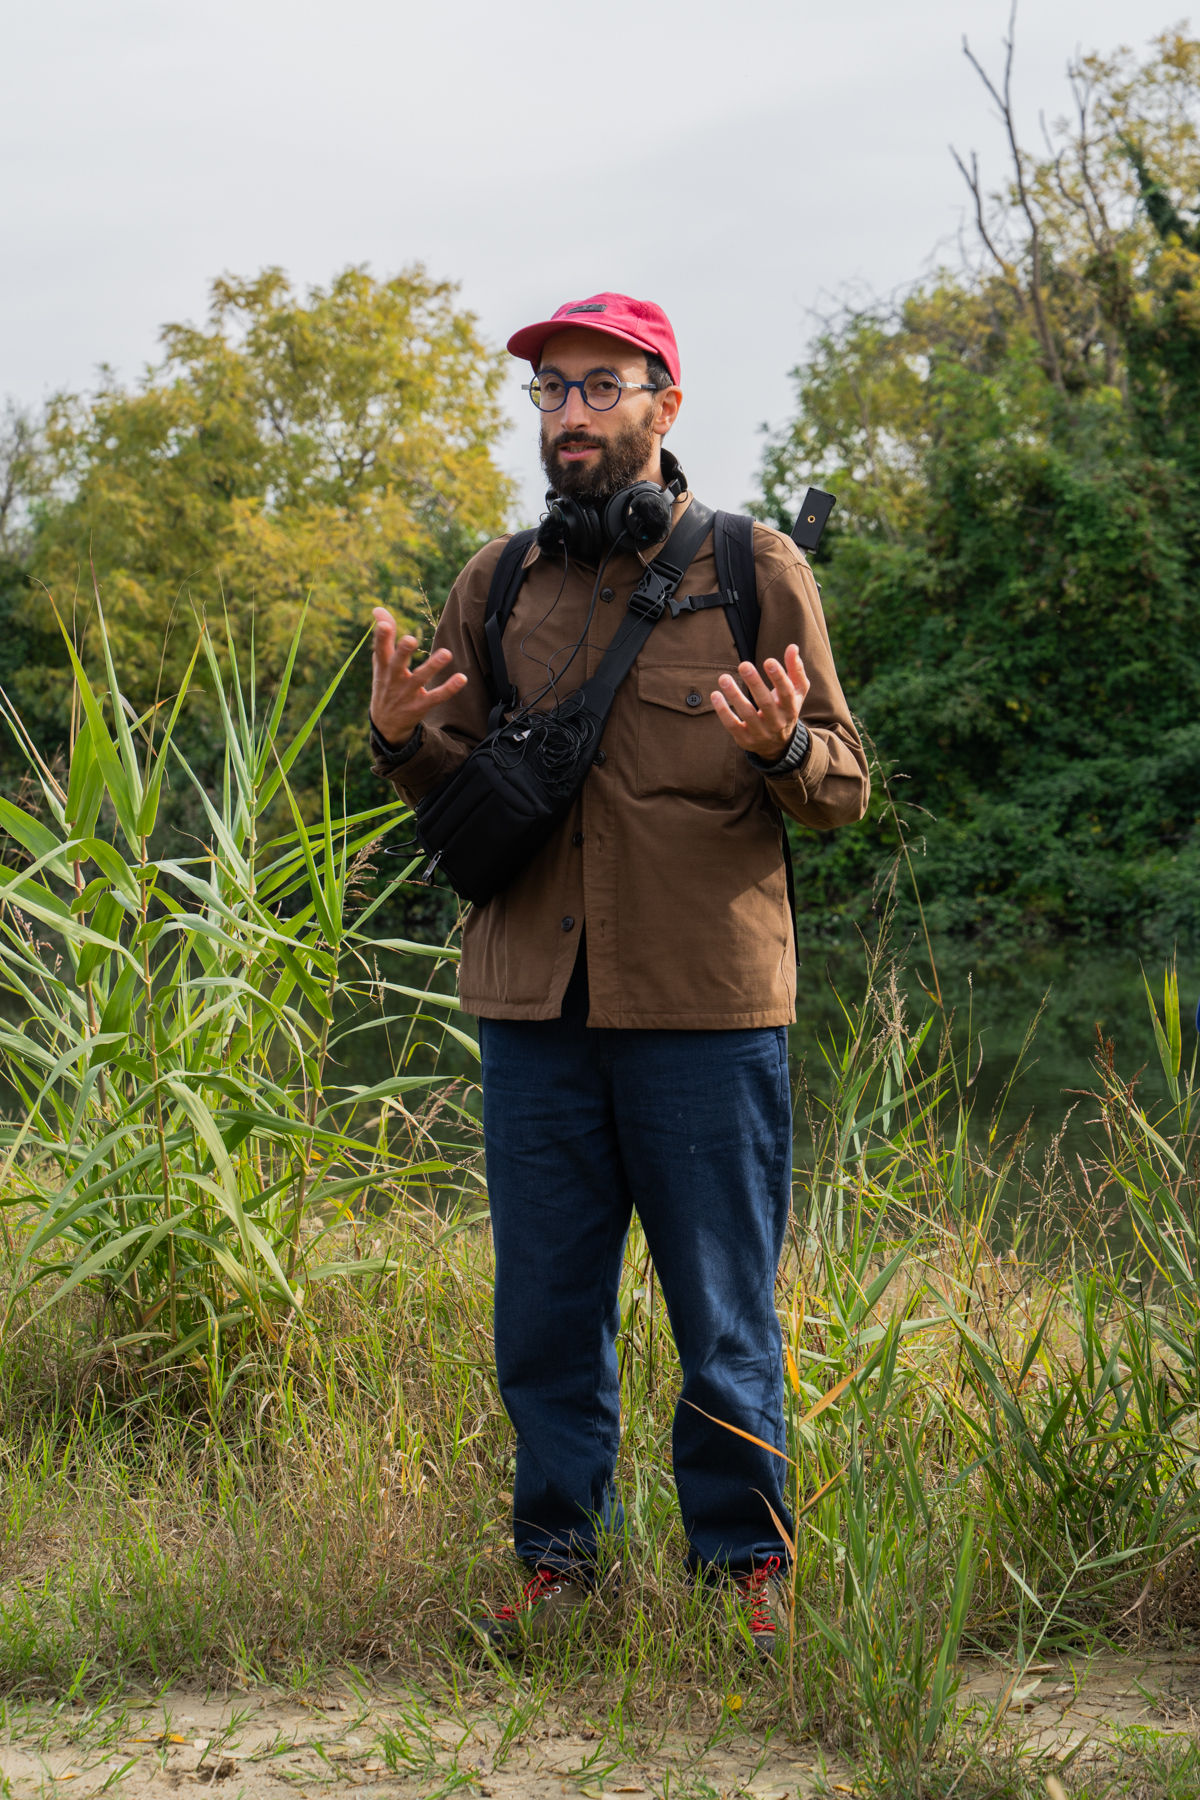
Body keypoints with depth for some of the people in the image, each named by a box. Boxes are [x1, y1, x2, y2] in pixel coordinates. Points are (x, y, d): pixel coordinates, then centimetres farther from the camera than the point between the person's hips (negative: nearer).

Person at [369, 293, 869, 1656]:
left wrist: (780, 746, -20)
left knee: (724, 1313, 4)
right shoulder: (496, 584, 11)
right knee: (545, 1302, 9)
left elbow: (844, 790, 3)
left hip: (706, 1000, -3)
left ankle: (743, 1568, 18)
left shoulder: (754, 568, 2)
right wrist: (402, 736, -5)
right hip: (532, 996, 3)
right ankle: (559, 1560, 22)